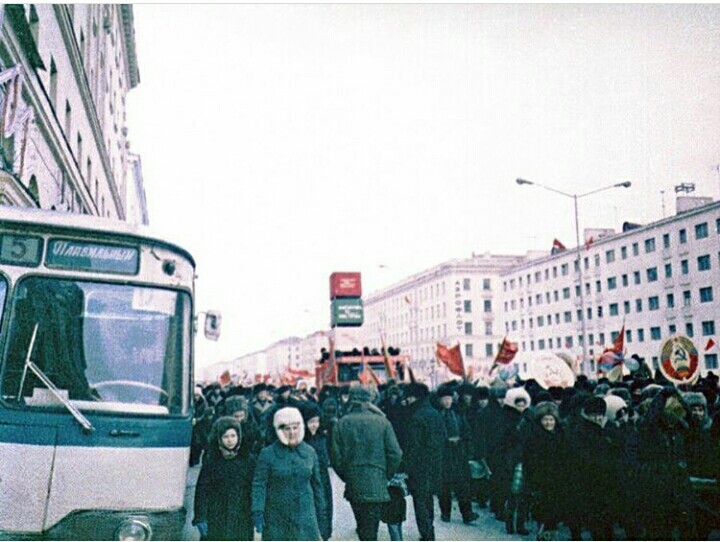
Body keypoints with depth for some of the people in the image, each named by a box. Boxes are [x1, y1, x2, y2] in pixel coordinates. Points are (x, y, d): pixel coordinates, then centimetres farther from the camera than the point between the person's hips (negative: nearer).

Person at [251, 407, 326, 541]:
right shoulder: (267, 454, -7)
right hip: (277, 518, -2)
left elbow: (316, 483, 10)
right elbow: (259, 485, -7)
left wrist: (320, 511, 12)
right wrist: (257, 512, -13)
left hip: (304, 517, 2)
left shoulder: (309, 452, 3)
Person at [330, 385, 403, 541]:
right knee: (370, 529, 2)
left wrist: (346, 477, 12)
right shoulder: (382, 422, -4)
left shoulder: (341, 424, -1)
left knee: (362, 526, 20)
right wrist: (386, 476, 7)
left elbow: (336, 456, -3)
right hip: (376, 485, -2)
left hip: (353, 485, 2)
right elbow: (395, 454, -7)